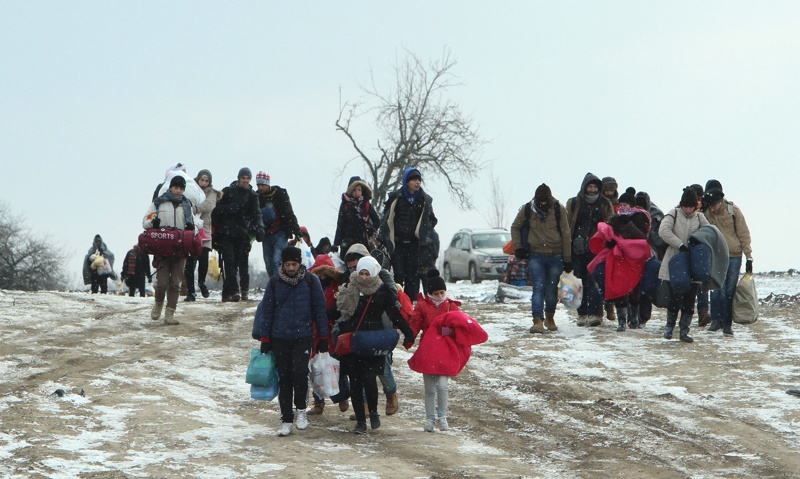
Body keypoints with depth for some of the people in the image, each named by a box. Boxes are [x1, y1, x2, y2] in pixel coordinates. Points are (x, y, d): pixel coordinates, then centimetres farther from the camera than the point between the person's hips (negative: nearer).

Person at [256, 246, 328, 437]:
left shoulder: (311, 281, 0)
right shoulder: (274, 283, 3)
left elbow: (320, 310, 4)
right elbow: (266, 311, 8)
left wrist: (323, 338, 3)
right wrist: (265, 339, 6)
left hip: (303, 337, -2)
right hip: (279, 338, 2)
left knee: (300, 372, -20)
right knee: (284, 379, 4)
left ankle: (301, 409, 4)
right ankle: (286, 420, 13)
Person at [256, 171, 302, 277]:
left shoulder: (280, 194, -5)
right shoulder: (257, 197, 6)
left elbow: (289, 213, -7)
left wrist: (296, 231, -13)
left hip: (280, 233, -5)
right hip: (266, 235, 5)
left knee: (277, 260, -18)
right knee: (269, 264, 7)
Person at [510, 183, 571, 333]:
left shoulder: (558, 209, -3)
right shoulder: (527, 210, 0)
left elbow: (565, 235, 1)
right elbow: (515, 228, 15)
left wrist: (567, 259, 1)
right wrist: (518, 247, 3)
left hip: (555, 256, 0)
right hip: (536, 256, 0)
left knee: (552, 289, 9)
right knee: (538, 288, -13)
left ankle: (550, 318, 29)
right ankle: (538, 321, -18)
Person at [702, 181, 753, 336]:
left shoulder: (733, 210, -7)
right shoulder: (706, 213, -2)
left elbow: (744, 234, -3)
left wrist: (749, 257, -4)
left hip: (734, 256, -1)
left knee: (730, 290, 0)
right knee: (717, 289, -8)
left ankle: (727, 324, 6)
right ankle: (716, 320, 4)